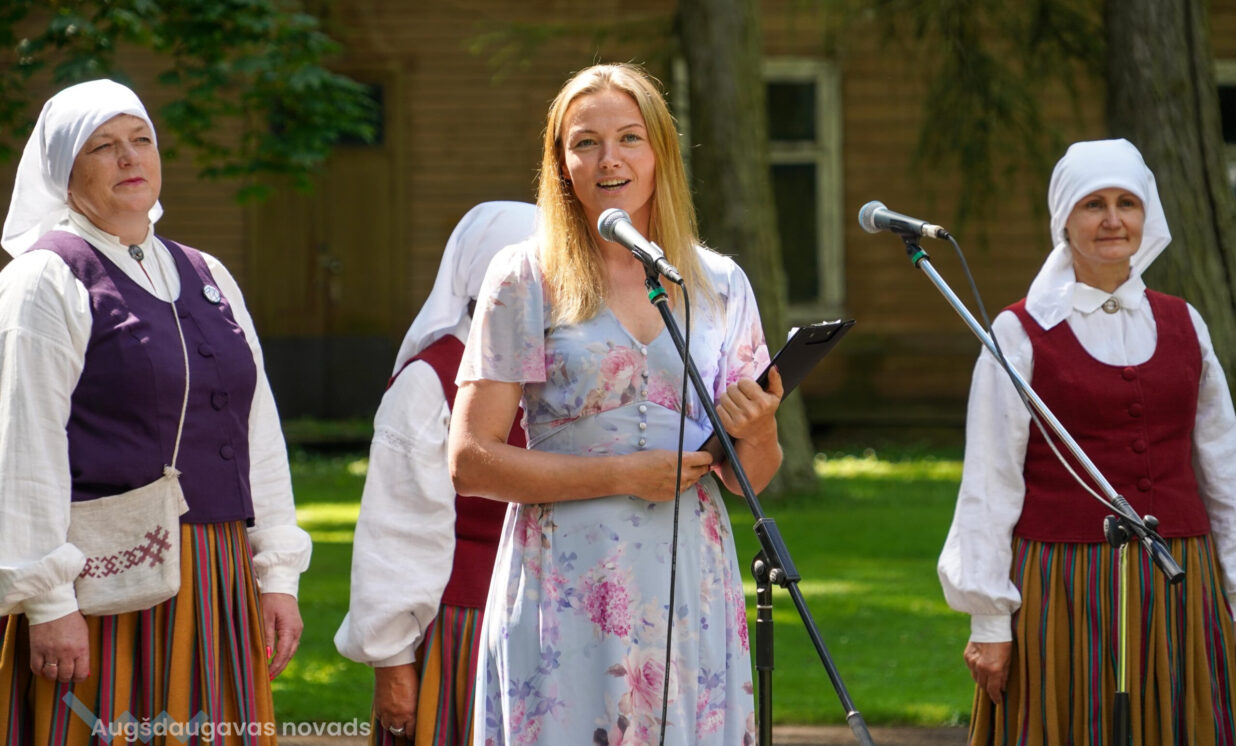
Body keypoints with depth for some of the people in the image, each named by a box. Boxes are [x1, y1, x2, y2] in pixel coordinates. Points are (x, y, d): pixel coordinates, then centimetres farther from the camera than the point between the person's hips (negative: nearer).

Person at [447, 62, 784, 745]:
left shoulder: (720, 284, 10)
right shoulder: (526, 279, 0)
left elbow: (751, 479, 14)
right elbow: (468, 462, -6)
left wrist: (758, 433, -9)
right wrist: (624, 474, -12)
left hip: (691, 598, 3)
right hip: (568, 595, -3)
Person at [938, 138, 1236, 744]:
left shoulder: (1183, 326, 10)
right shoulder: (1020, 335, -2)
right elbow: (989, 483, -3)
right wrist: (987, 618, -6)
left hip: (1178, 596, 3)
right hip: (1063, 594, -3)